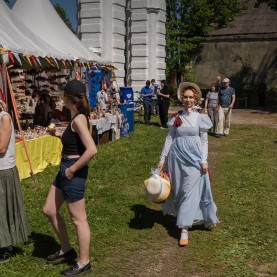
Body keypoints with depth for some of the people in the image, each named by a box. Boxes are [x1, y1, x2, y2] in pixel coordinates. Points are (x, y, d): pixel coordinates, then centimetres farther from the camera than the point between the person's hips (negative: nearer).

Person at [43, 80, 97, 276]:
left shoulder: (79, 119, -20)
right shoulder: (77, 117, 8)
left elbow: (92, 150, -30)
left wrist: (73, 169, -21)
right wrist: (60, 135, 19)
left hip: (73, 172, -10)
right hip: (65, 169, 10)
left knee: (78, 219, 4)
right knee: (50, 211, 20)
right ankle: (67, 250, 36)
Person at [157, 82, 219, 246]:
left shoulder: (200, 118, 0)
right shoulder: (176, 118, 4)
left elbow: (204, 140, 1)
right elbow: (170, 138, 6)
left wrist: (204, 160, -7)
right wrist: (162, 159, 3)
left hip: (194, 158, -2)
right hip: (177, 157, 3)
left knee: (190, 191, -7)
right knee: (178, 190, 10)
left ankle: (184, 229, -8)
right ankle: (184, 217, 32)